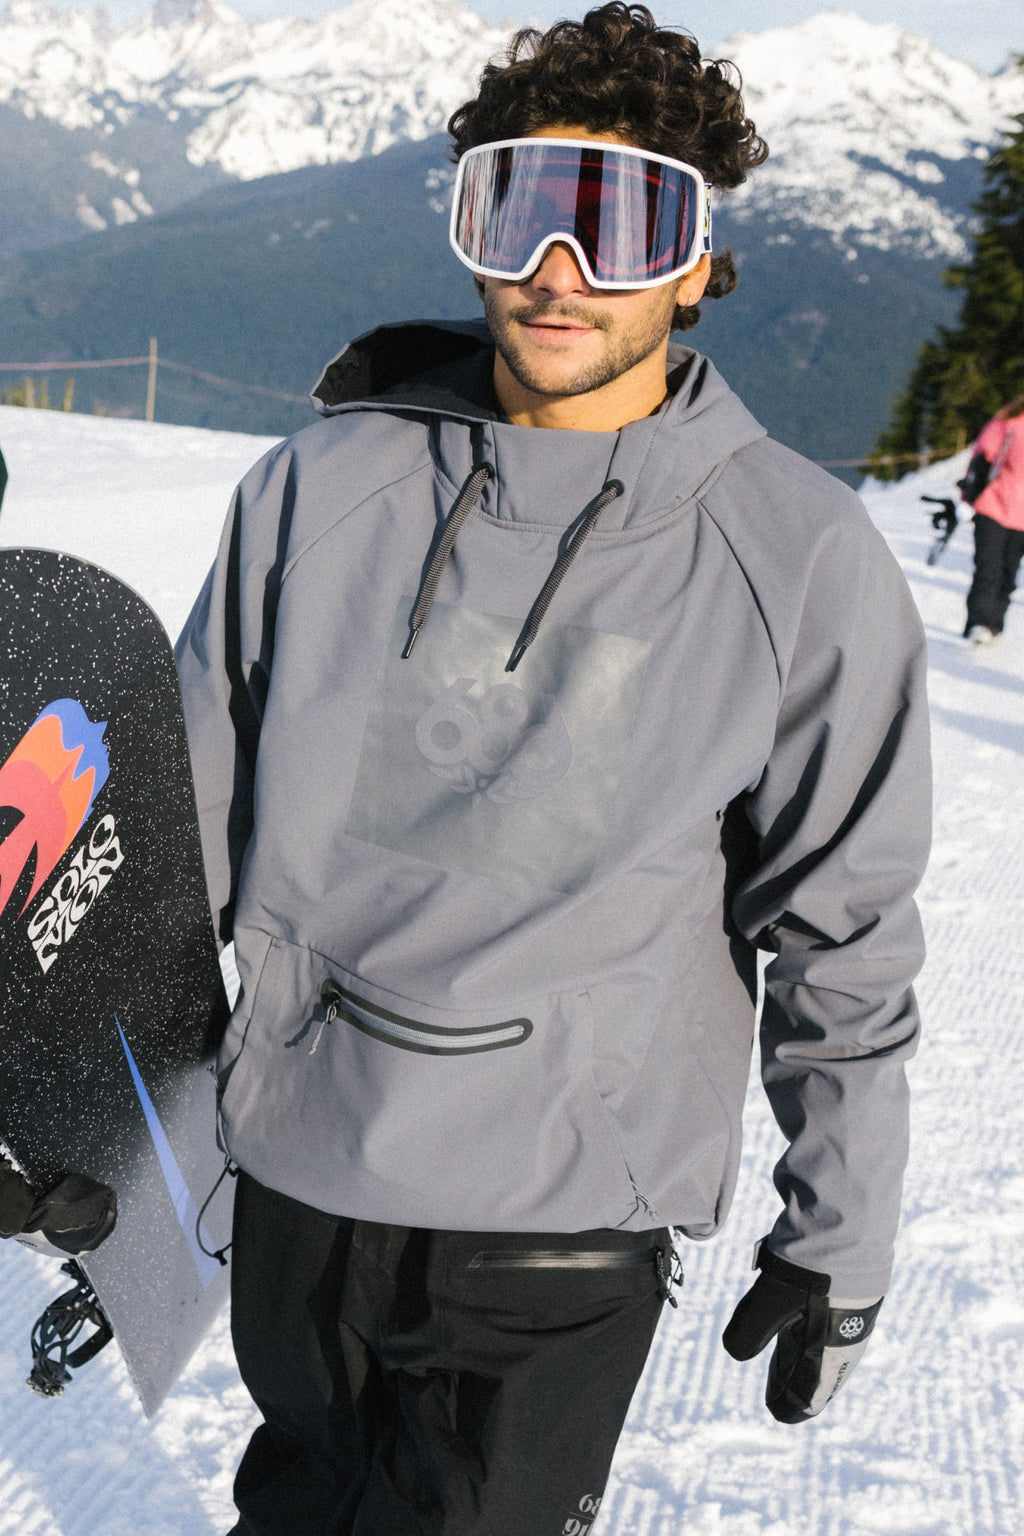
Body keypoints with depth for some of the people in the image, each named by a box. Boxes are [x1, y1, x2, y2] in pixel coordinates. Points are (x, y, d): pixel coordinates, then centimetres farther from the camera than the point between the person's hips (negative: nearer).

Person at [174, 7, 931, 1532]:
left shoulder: (799, 560, -10)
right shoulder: (322, 487, -4)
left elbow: (845, 930, -3)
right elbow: (196, 797, 6)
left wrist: (840, 1235, 0)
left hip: (567, 1203, -3)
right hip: (296, 1160, 3)